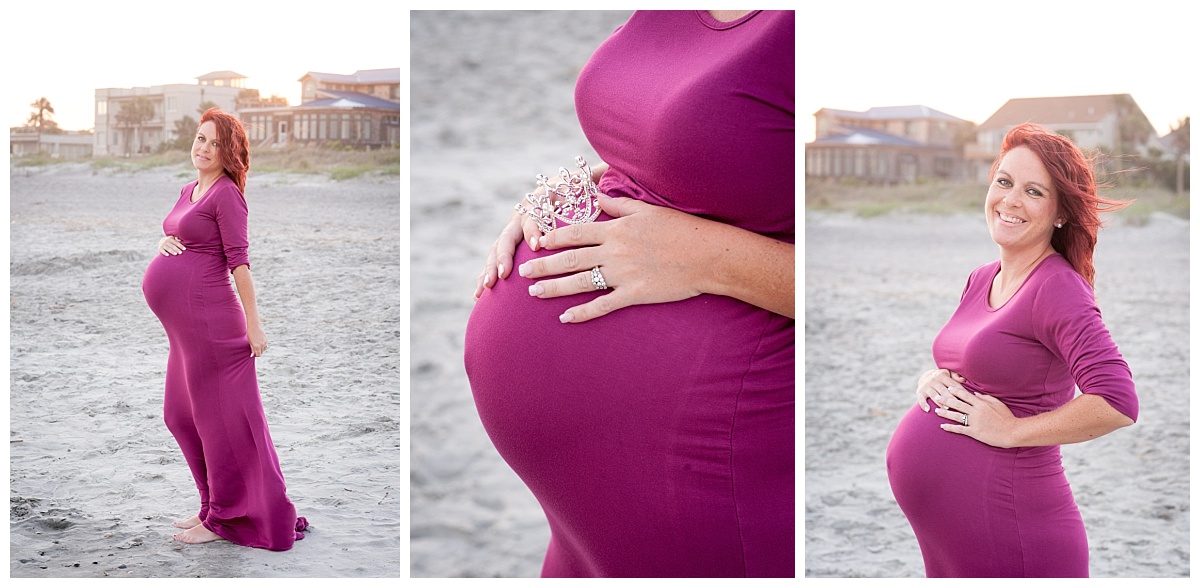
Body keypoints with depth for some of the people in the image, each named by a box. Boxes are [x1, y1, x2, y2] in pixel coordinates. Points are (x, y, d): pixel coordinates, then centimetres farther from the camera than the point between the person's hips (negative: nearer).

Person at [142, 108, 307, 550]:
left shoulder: (226, 193, -10)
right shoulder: (188, 191, 15)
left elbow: (239, 261, -15)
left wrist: (253, 324, -17)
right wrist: (165, 242, 3)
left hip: (207, 319, -10)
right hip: (182, 324, 10)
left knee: (219, 418, 0)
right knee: (180, 415, 16)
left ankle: (225, 520, 11)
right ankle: (214, 506, 29)